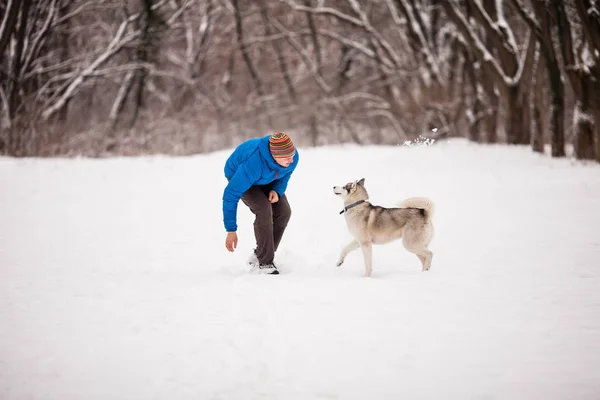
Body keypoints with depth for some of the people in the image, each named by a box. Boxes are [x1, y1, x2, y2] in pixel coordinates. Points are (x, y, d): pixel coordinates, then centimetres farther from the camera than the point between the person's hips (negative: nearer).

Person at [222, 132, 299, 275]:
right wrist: (231, 230, -34)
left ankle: (259, 256, 6)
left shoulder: (293, 157, -28)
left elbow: (286, 172, -1)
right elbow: (230, 195, -37)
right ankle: (265, 262, -16)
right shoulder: (253, 164, -45)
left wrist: (277, 190, -22)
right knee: (264, 210, -27)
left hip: (267, 179, 6)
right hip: (238, 176, -6)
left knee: (283, 211, -10)